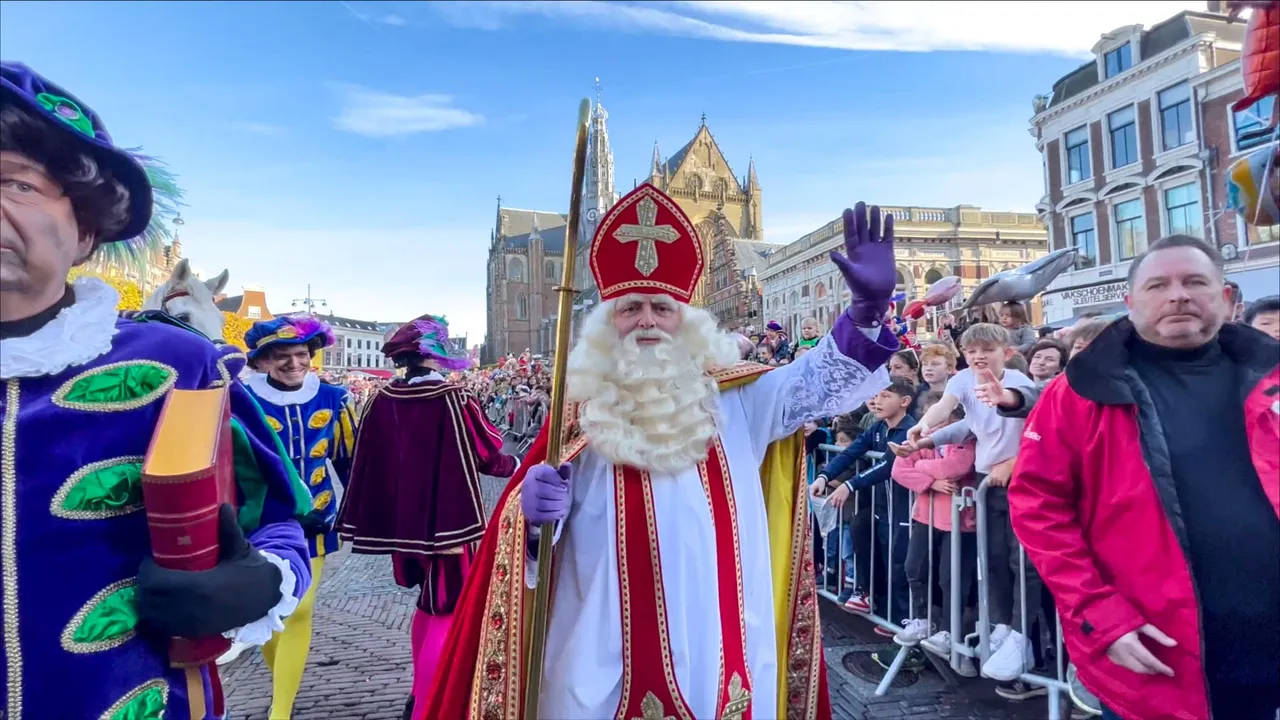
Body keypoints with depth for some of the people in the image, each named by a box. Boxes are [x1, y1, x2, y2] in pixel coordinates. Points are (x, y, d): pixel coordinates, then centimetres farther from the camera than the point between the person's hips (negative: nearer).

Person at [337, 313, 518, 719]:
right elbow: (487, 457, -9)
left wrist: (363, 523, 16)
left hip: (403, 520, 6)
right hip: (446, 519, -6)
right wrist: (515, 465, 11)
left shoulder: (383, 401, -3)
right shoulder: (453, 400, -17)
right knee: (446, 610, 6)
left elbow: (368, 463, 4)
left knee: (428, 604, 23)